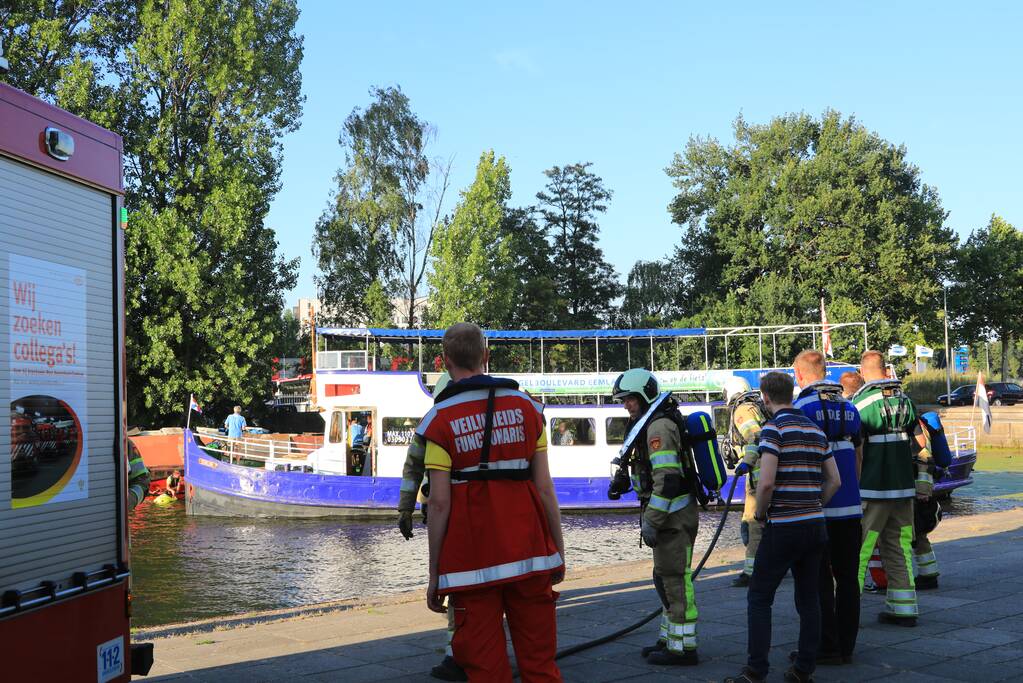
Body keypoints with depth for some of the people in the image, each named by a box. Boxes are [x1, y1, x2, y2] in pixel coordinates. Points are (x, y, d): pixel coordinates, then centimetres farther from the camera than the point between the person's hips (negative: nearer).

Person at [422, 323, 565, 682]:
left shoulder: (440, 419, -3)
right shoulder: (526, 406, 6)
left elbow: (439, 502, -7)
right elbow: (544, 488, 3)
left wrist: (434, 575, -1)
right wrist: (559, 551, 11)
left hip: (472, 559, -3)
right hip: (529, 555, 3)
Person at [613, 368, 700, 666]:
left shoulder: (659, 427, -16)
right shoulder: (650, 426, 17)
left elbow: (667, 479, -24)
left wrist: (651, 521, -23)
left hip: (674, 517, -11)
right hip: (670, 515, 11)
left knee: (675, 579, -5)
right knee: (665, 578, 17)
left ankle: (683, 647, 1)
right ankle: (670, 639, 27)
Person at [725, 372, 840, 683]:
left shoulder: (774, 428, -12)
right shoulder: (815, 429, 12)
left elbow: (766, 482, -21)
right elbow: (834, 480, 13)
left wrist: (760, 513, -5)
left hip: (784, 528, -7)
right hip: (815, 524, 7)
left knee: (759, 598, 2)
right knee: (808, 599, 11)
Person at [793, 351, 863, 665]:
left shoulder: (803, 407, -10)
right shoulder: (849, 408, 11)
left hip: (817, 508, -6)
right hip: (850, 506, 6)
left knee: (819, 580, 2)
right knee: (847, 577, 12)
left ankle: (827, 647, 5)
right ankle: (846, 645, 18)